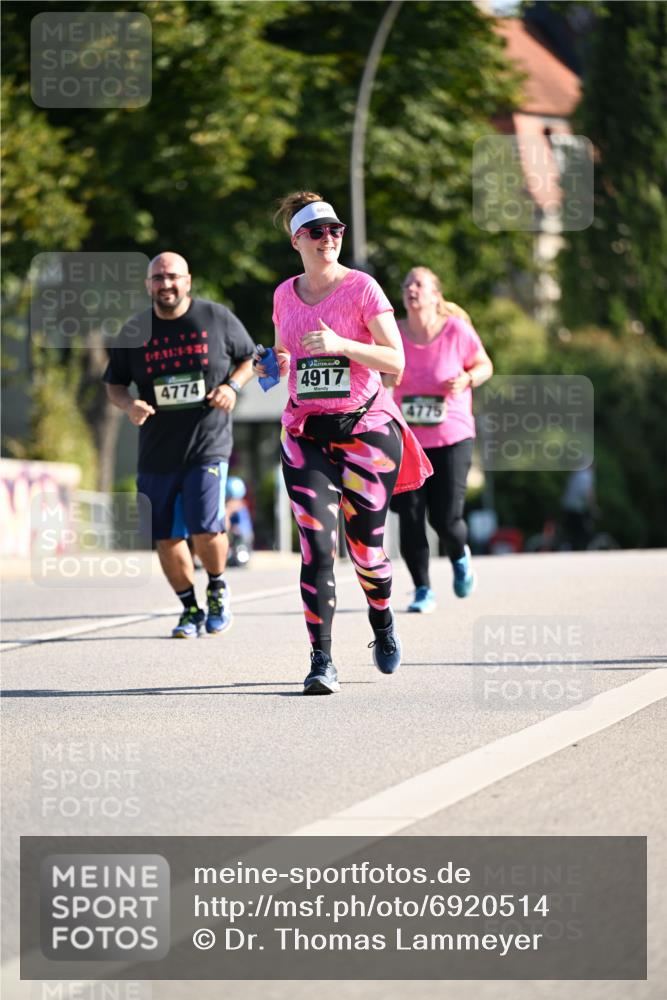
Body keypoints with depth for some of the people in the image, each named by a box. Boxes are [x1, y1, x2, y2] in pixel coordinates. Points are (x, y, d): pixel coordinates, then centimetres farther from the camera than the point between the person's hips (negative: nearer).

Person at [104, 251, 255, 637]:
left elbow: (250, 358, 12)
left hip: (207, 443, -3)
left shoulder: (217, 318, -1)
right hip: (156, 452, 3)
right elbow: (114, 384, 12)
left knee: (206, 529, -15)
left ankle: (218, 588, 14)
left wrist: (232, 386, -8)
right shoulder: (135, 331, 3)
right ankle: (191, 610, 22)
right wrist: (129, 404, -10)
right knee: (167, 537, 3)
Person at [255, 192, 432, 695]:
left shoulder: (361, 287, -6)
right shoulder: (284, 294, 7)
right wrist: (272, 365, 0)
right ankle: (321, 660, -13)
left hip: (366, 427, -2)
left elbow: (395, 359, -12)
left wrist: (340, 345, -25)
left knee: (364, 545, 4)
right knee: (317, 544, -12)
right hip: (306, 432, 3)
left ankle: (383, 626, 34)